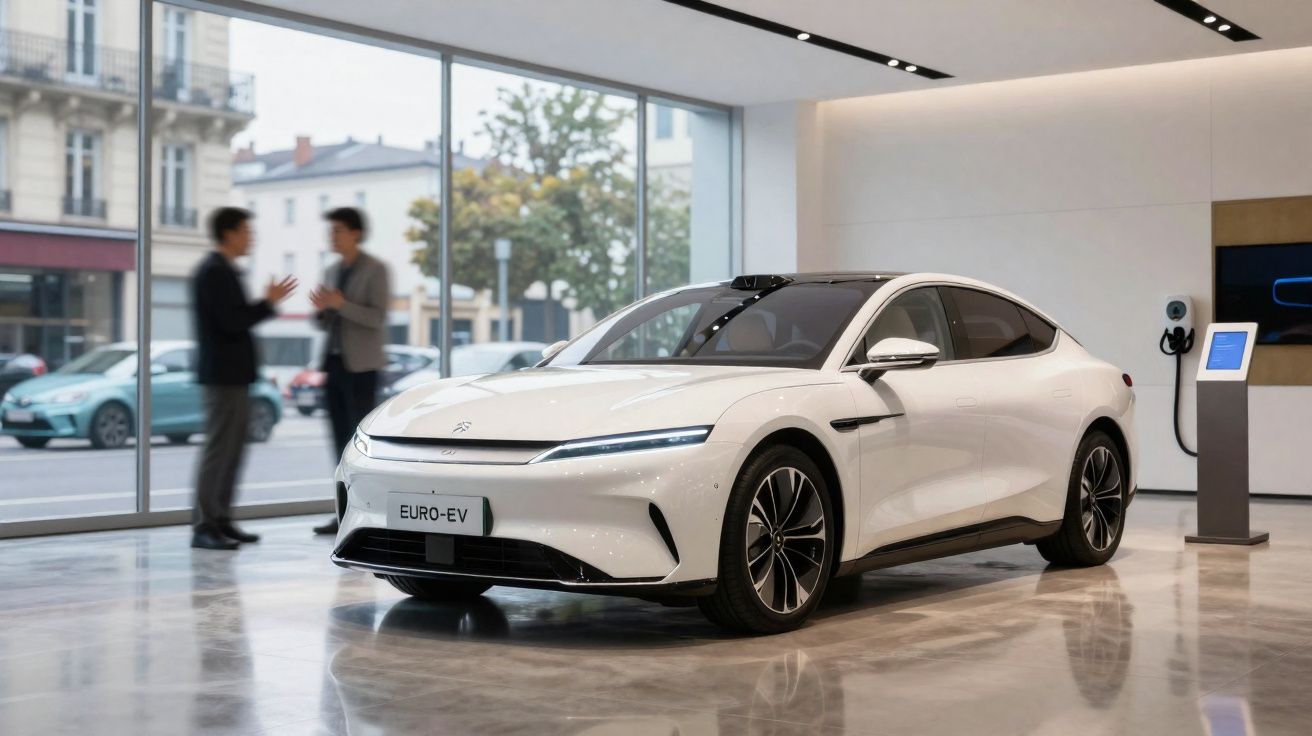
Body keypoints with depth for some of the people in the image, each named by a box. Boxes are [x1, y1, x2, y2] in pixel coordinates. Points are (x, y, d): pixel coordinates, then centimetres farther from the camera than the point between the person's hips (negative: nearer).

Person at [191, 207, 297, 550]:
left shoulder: (222, 271, 17)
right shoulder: (214, 271, -15)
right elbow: (233, 322, -21)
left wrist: (265, 303, 8)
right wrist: (269, 302, -11)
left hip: (233, 374, 10)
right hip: (222, 374, -10)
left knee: (232, 450, 12)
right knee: (218, 449, -8)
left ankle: (220, 521, 16)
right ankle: (203, 527, -6)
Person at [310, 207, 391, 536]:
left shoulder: (376, 270, -5)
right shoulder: (332, 272, 15)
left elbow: (378, 318, -14)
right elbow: (325, 324, 16)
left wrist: (340, 304, -22)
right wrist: (321, 309, -6)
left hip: (360, 366, -7)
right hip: (334, 361, 7)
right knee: (341, 441, 5)